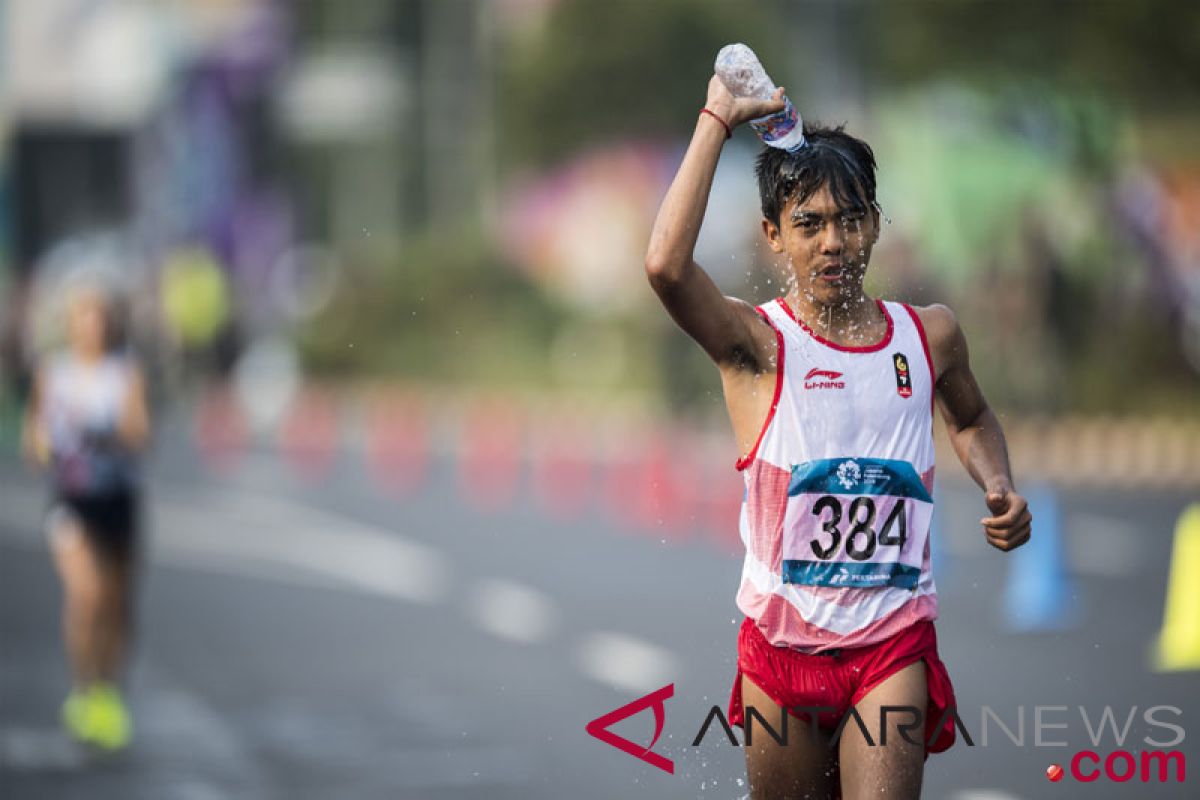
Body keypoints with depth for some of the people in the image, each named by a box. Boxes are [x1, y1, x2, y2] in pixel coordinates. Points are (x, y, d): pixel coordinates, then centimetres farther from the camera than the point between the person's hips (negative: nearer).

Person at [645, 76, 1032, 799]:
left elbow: (972, 420, 30)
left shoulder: (929, 336, 7)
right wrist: (717, 122, -20)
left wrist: (1000, 490, 8)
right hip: (782, 643, -1)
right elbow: (667, 264, -26)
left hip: (894, 643, 1)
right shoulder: (756, 344, -5)